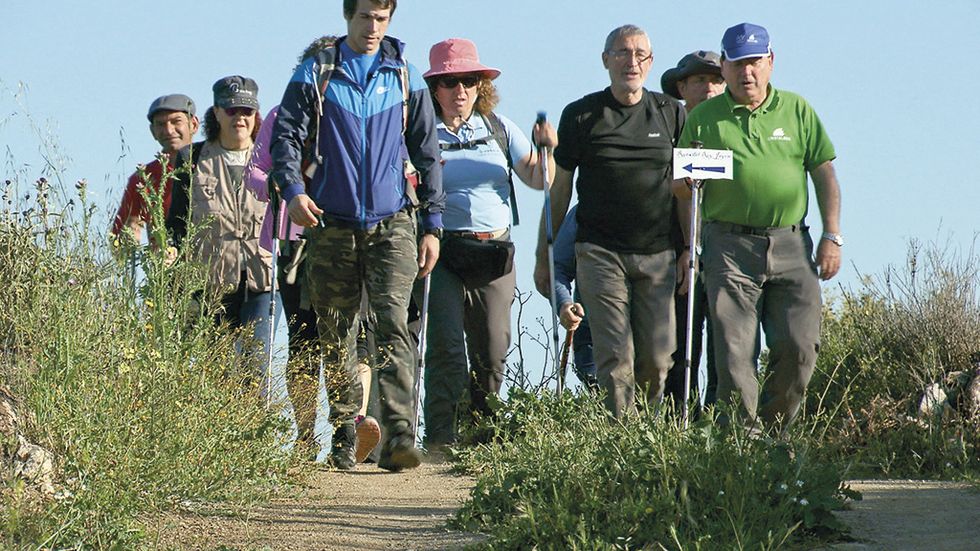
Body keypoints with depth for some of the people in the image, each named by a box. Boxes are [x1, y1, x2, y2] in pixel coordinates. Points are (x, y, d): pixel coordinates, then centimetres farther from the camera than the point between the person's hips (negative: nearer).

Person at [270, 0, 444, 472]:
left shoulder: (404, 77, 9)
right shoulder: (315, 74, 5)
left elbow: (427, 154, 13)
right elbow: (285, 136, -1)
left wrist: (432, 224, 10)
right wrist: (292, 190, -19)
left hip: (392, 225, 0)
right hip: (332, 226, 1)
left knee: (394, 326, -15)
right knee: (336, 339, 5)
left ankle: (399, 434, -22)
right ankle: (344, 439, 15)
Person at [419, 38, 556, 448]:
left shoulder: (499, 129, 12)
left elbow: (538, 180, 13)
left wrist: (545, 149, -6)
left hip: (495, 253, 4)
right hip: (443, 249, -4)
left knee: (493, 350, 4)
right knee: (446, 347, -13)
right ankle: (440, 439, -13)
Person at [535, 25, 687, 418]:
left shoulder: (671, 114, 9)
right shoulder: (581, 116, 5)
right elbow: (559, 189, 11)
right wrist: (543, 256, 10)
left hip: (657, 253, 2)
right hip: (600, 252, -2)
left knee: (657, 359, -2)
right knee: (615, 358, -10)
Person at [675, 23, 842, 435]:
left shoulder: (797, 111, 12)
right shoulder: (703, 118, 9)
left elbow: (824, 173, 11)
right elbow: (680, 188, 12)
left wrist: (832, 236, 4)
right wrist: (686, 181, -12)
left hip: (791, 246, 1)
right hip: (730, 248, -1)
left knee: (800, 346, -6)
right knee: (735, 354, -7)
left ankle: (774, 430, 11)